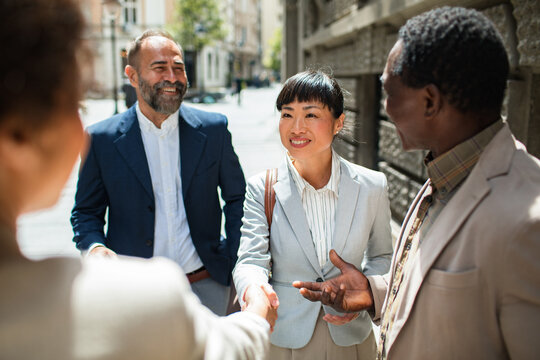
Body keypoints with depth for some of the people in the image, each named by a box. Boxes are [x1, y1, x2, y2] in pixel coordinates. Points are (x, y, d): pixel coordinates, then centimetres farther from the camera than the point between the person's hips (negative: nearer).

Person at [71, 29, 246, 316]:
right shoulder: (102, 139, -4)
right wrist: (94, 247, -15)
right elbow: (86, 212, 5)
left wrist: (233, 262, 3)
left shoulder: (213, 129, -1)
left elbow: (236, 198, 9)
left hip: (205, 286, 1)